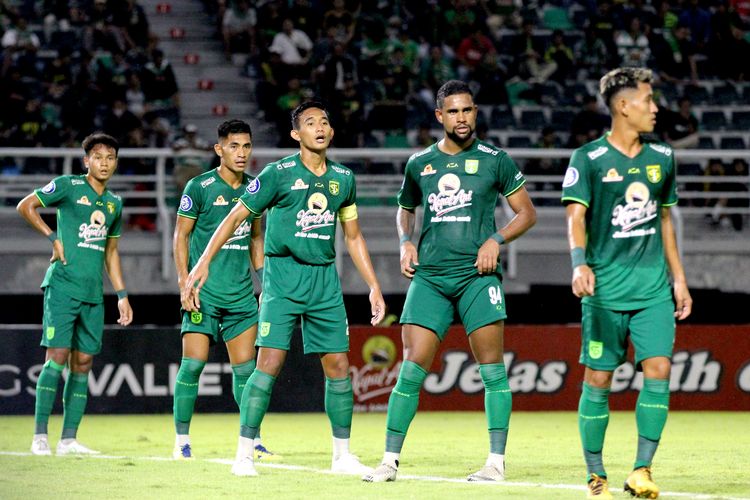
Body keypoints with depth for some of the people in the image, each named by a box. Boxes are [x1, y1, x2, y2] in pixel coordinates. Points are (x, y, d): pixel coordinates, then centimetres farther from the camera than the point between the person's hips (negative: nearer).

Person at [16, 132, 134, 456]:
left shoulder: (114, 204, 17)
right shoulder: (68, 186, -2)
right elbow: (25, 206, -3)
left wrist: (122, 295, 20)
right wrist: (53, 238, -9)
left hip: (93, 294, 6)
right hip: (63, 286, -6)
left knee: (83, 363, 4)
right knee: (58, 356, -11)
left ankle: (68, 439, 7)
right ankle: (40, 435, -8)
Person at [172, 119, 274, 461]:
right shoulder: (199, 187, -6)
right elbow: (181, 235, -2)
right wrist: (184, 282, -11)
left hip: (241, 293, 4)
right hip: (204, 292, -4)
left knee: (245, 367, 4)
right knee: (193, 364, -7)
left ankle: (252, 440, 11)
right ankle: (182, 441, 3)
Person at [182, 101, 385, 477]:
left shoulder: (343, 178, 9)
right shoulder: (279, 173, -5)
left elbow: (353, 236, 19)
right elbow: (235, 217, -4)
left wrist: (374, 286, 16)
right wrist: (203, 263, -12)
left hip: (325, 278, 5)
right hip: (283, 275, -4)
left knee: (338, 366, 2)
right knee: (269, 363, -11)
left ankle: (342, 456, 12)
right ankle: (243, 455, -3)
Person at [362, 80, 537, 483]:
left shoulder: (494, 160, 3)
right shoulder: (419, 163, 12)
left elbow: (527, 213, 8)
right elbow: (405, 209, 29)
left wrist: (496, 240, -8)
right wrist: (405, 242, 10)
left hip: (477, 275, -2)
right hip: (429, 277, 2)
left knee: (492, 370, -6)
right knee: (411, 370, -4)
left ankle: (497, 462, -1)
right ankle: (390, 461, 2)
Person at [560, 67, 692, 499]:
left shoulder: (662, 157, 10)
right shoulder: (589, 159, -5)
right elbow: (576, 216, -11)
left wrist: (678, 278, 18)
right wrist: (581, 264, -28)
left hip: (653, 289, 4)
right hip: (606, 290, -4)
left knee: (658, 371, -9)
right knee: (598, 380, 0)